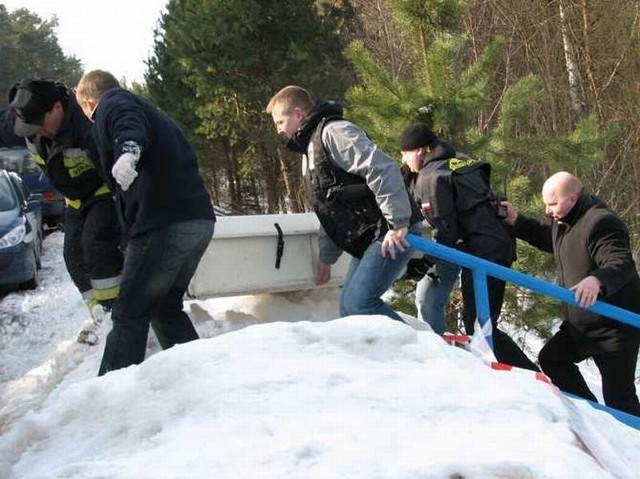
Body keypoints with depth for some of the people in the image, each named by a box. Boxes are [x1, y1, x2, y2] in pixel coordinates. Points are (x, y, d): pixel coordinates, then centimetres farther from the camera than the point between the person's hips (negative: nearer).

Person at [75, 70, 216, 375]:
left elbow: (130, 126, -19)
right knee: (166, 307, 20)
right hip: (200, 219, 9)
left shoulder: (111, 105, 5)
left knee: (130, 315, -4)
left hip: (164, 223, -9)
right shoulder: (148, 109, 32)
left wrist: (128, 150, -42)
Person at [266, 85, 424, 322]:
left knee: (358, 303, -18)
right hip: (367, 239, 10)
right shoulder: (310, 149, 21)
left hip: (393, 234, -10)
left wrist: (398, 224, -26)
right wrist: (326, 257, 27)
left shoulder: (333, 132, -12)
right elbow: (331, 210, 27)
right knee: (349, 305, 9)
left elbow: (383, 169, -24)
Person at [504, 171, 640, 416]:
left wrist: (597, 280, -56)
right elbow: (544, 238, 27)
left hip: (615, 326, -10)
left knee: (618, 396, -9)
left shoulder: (601, 223, -24)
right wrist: (516, 221, 11)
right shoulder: (564, 221, 7)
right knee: (550, 359, 18)